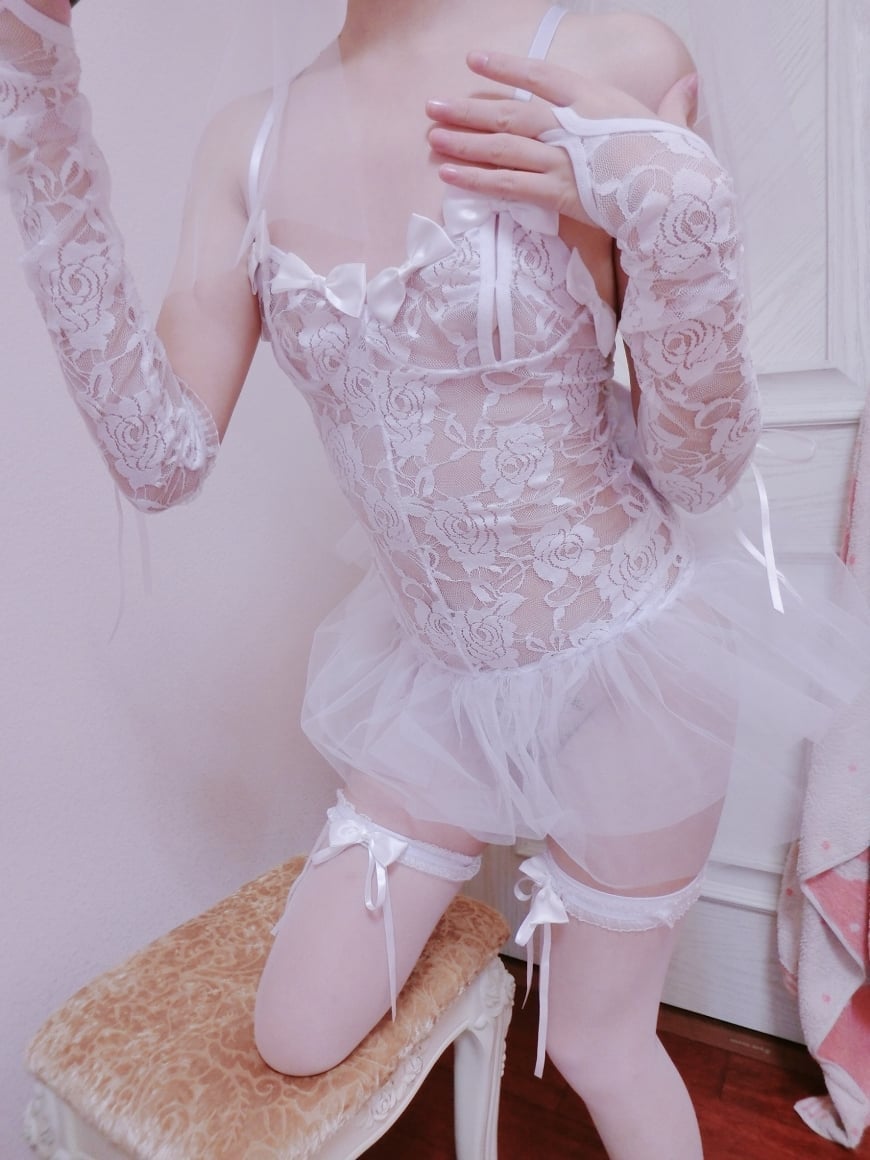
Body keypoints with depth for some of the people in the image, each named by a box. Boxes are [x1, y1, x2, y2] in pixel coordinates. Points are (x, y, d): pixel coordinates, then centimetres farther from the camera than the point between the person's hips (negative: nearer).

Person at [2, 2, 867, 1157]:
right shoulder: (252, 143, 0)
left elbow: (700, 469, -10)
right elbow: (164, 457, -9)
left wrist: (674, 212, -25)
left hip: (630, 658, -3)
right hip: (432, 672, 4)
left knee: (599, 1042, 17)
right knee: (297, 1041, 16)